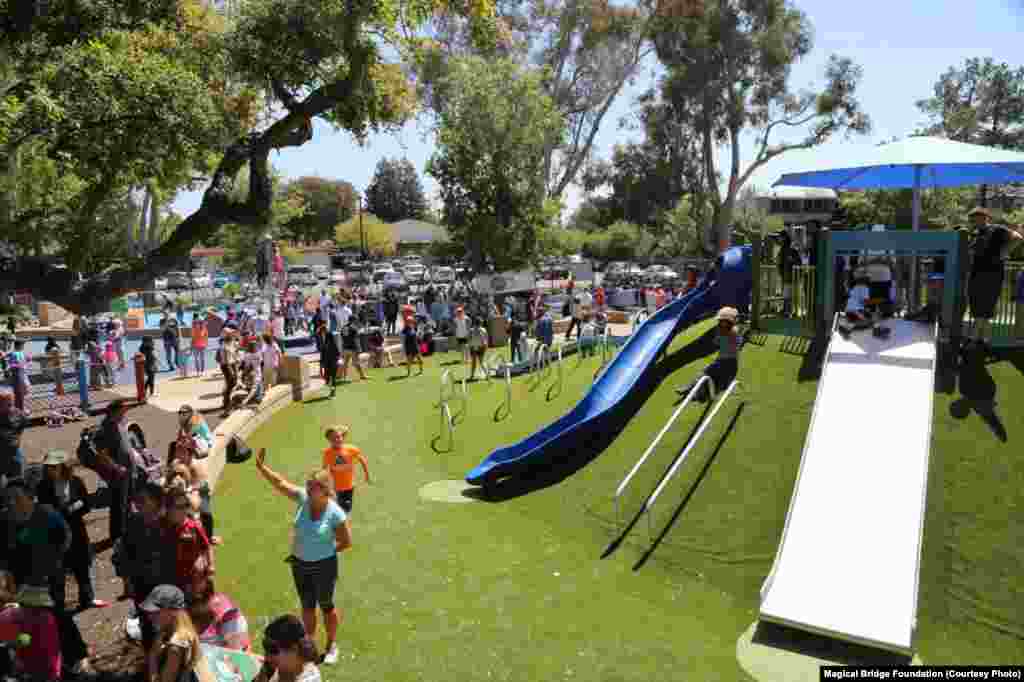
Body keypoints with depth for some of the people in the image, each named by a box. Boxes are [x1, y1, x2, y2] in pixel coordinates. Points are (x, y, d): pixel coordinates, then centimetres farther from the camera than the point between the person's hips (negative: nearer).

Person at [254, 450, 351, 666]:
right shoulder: (303, 498, -12)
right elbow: (279, 483, -14)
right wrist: (261, 466, -25)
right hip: (300, 564, 5)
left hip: (324, 566, -4)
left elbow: (346, 542, -13)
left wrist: (325, 551, -7)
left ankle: (331, 646, 38)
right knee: (307, 606, 21)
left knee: (326, 606, 15)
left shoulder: (335, 513, -24)